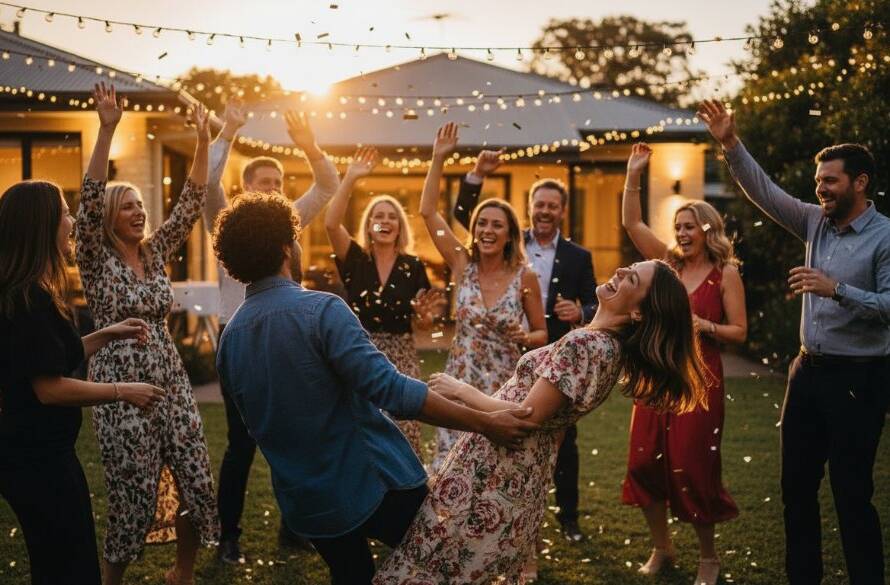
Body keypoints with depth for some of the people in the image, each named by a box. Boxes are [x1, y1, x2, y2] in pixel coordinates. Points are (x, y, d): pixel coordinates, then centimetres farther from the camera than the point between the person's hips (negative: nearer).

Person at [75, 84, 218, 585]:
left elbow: (191, 204, 6)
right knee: (135, 493, -2)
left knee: (196, 481, 4)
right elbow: (89, 201, -18)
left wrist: (203, 143, -3)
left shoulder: (156, 253, 10)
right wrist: (107, 129, -27)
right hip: (121, 385, -5)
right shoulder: (96, 261, -5)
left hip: (171, 381, 5)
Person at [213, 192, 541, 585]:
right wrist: (485, 423, -23)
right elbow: (390, 390, -27)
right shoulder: (321, 310, -20)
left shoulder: (229, 337, 1)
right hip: (373, 482, -6)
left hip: (303, 502, 6)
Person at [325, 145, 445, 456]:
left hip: (400, 360, 0)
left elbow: (423, 325, 7)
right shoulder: (354, 259, 1)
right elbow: (331, 223, -17)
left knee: (402, 435, -1)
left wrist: (425, 313, -16)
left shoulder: (413, 266, 3)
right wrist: (350, 178, -18)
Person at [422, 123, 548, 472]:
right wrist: (438, 158, -5)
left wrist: (526, 338, -16)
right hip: (460, 382, 1)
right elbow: (427, 211, -2)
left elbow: (542, 334, 6)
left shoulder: (525, 277, -3)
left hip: (504, 386, -1)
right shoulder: (463, 265, 1)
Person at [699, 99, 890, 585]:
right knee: (796, 485, 13)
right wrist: (731, 145, -3)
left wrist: (836, 289, -28)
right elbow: (764, 192, 5)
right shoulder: (816, 223, 7)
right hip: (808, 371, 7)